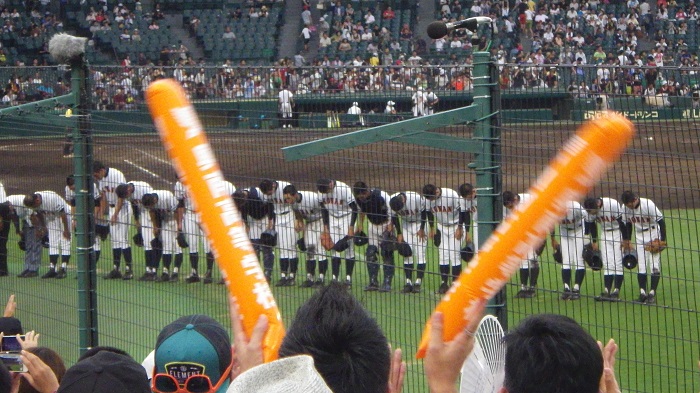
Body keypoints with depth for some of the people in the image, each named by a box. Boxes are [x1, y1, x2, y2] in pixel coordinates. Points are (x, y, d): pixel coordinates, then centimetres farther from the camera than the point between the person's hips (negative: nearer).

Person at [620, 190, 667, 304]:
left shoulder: (648, 204, -24)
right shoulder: (626, 208, -9)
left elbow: (661, 221, -17)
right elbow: (628, 224, 8)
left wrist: (663, 240, -17)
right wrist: (627, 241, 10)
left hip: (653, 235, -4)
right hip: (639, 237, 4)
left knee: (654, 265, -9)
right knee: (641, 266, 0)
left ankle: (652, 293, -7)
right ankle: (642, 293, 2)